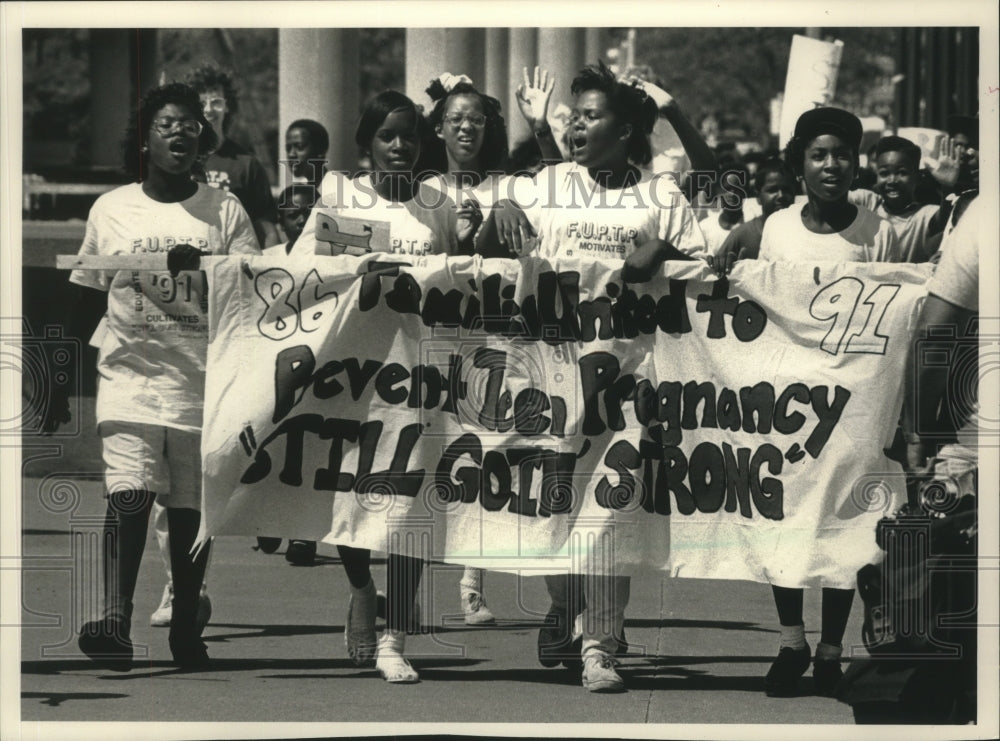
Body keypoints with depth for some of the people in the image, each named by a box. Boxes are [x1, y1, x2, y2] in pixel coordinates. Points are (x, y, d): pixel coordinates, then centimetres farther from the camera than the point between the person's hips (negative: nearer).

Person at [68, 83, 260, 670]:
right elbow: (88, 295, 15)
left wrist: (201, 267, -12)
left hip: (202, 379, 1)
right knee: (129, 493, -17)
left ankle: (187, 628, 16)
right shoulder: (111, 210, 9)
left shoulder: (225, 210, 7)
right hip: (130, 374, -1)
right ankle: (117, 622, -25)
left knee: (192, 507, 5)